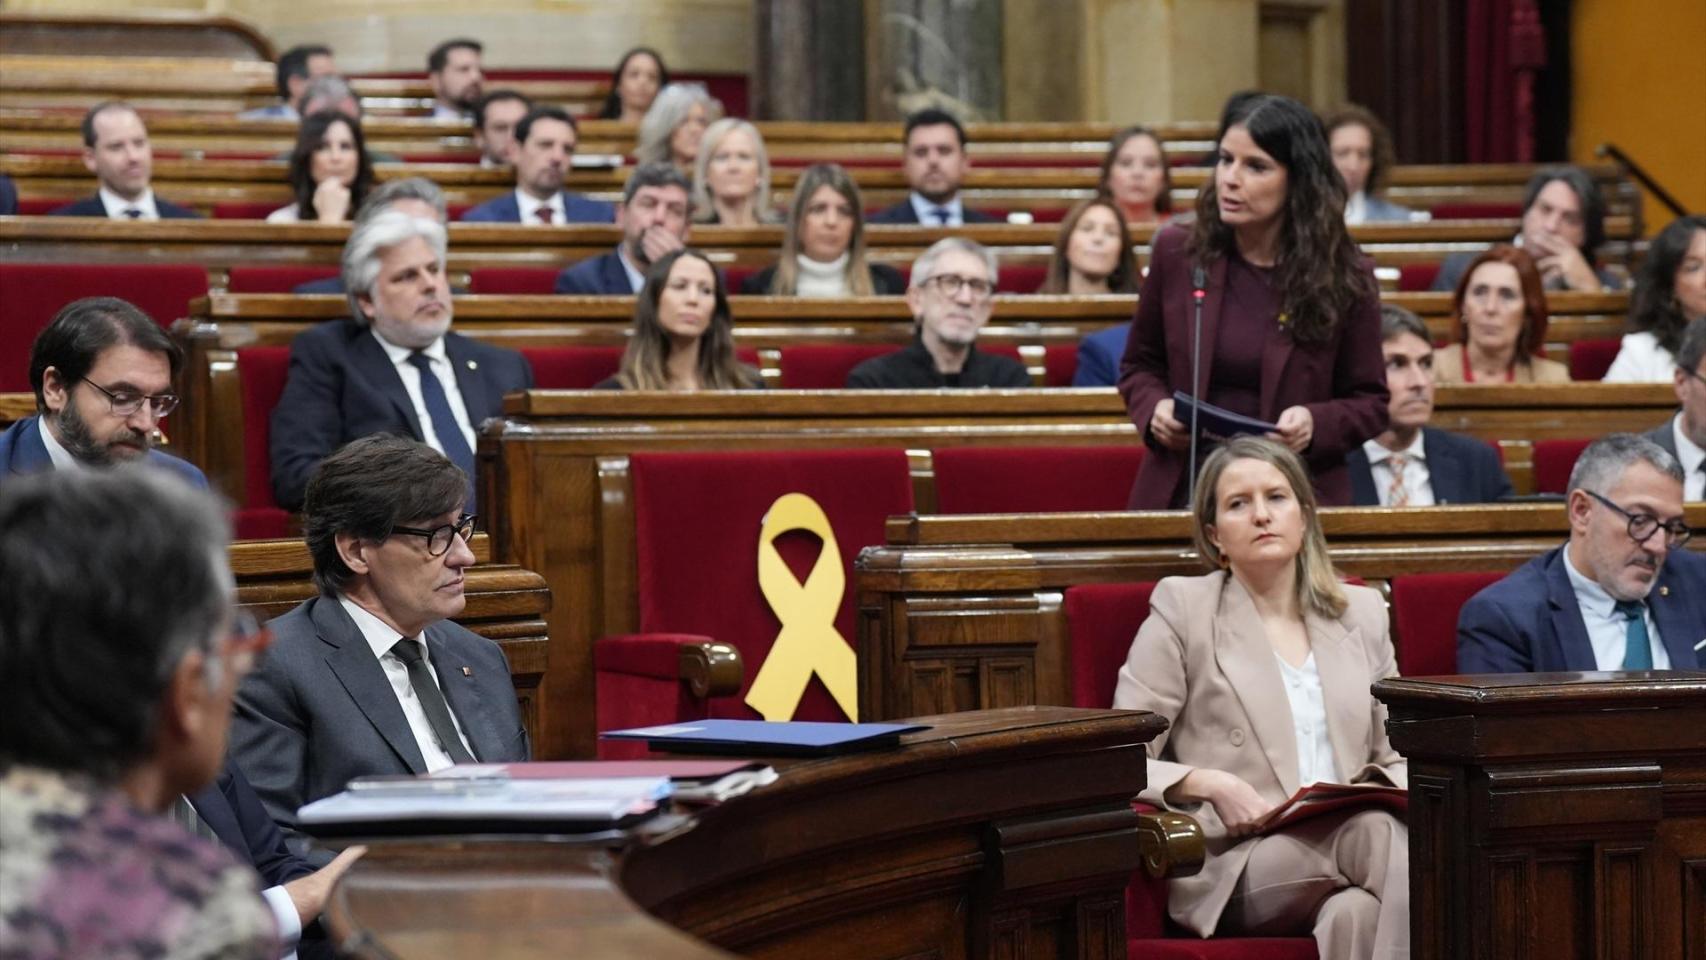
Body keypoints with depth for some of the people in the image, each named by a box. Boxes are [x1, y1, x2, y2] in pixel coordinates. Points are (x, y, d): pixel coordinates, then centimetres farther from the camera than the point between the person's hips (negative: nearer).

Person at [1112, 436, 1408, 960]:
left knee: (1358, 913, -36)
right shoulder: (1181, 608, 8)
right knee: (1383, 835, -36)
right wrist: (1209, 785, -14)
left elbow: (1396, 755, 24)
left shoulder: (1361, 612, 21)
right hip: (1238, 868, -4)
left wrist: (1385, 784, -1)